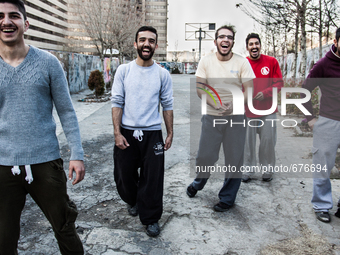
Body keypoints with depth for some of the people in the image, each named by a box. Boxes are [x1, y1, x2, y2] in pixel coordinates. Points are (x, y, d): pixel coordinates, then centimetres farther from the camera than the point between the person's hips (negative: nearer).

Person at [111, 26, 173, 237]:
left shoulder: (163, 74, 2)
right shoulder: (124, 70, 1)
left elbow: (167, 105, 5)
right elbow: (117, 102, -1)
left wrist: (170, 134, 4)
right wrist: (117, 133, -7)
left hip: (152, 134, 0)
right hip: (126, 133, 1)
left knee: (153, 178, 3)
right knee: (124, 176, 13)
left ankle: (151, 218, 21)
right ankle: (133, 202, 43)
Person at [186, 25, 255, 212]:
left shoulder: (242, 62, -2)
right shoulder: (206, 61, 1)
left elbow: (249, 91, -3)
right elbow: (200, 89, -1)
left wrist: (234, 105, -21)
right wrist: (215, 104, -18)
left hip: (236, 118, 0)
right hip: (211, 117, 1)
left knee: (234, 159, 6)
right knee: (205, 156, 7)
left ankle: (227, 198, 24)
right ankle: (198, 183, 40)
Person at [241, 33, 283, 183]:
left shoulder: (272, 62, 0)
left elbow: (279, 83, 0)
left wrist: (265, 93, -14)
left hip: (268, 110, 0)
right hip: (248, 110, 0)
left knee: (268, 141, 6)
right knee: (248, 141, 6)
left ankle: (267, 169, 24)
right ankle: (248, 169, 20)